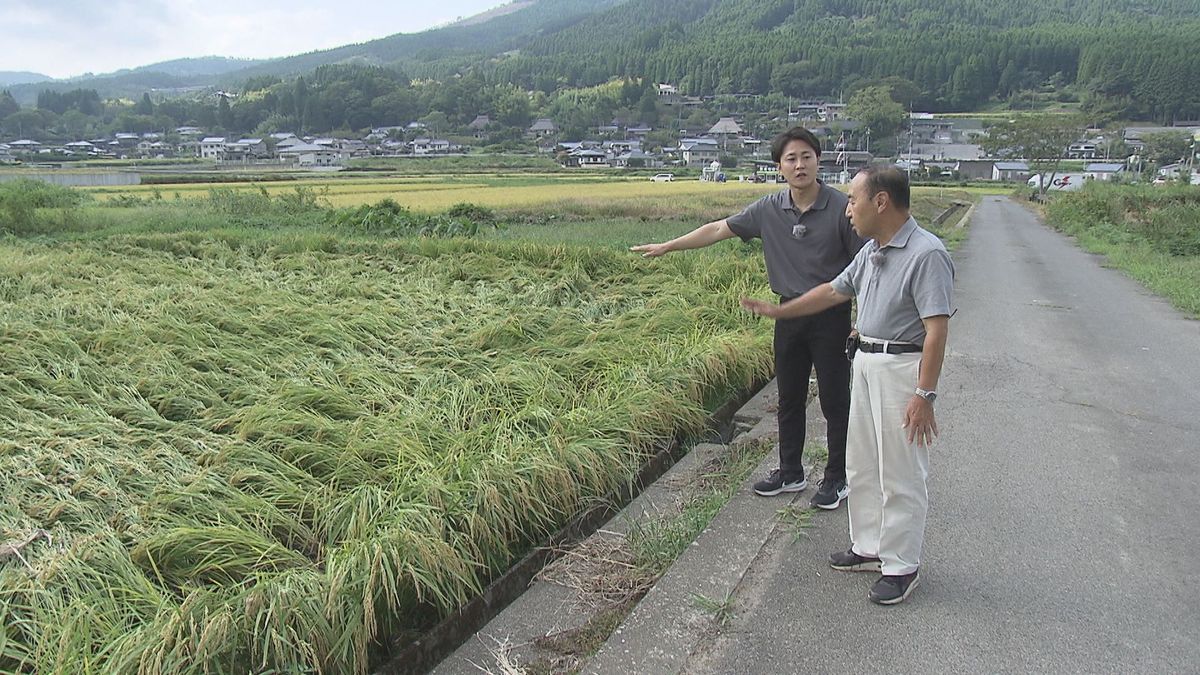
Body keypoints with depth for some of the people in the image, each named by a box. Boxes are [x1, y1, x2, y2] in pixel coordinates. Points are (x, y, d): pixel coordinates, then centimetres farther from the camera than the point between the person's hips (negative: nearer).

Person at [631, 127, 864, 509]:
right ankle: (790, 473, 31)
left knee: (835, 401, 5)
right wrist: (666, 247, 3)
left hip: (832, 316, -4)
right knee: (789, 399, 14)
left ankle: (837, 479, 22)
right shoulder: (769, 210, -1)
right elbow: (717, 230, 4)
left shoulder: (841, 209, -13)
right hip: (790, 315, 5)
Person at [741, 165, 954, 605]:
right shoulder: (871, 251, 10)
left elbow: (936, 330, -21)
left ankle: (901, 566, 15)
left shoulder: (926, 254, -18)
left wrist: (924, 395, -24)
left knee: (900, 475, 1)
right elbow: (833, 291, 22)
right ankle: (870, 548, 32)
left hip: (902, 368, -9)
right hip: (865, 363, 9)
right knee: (861, 466, 17)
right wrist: (776, 312, 26)